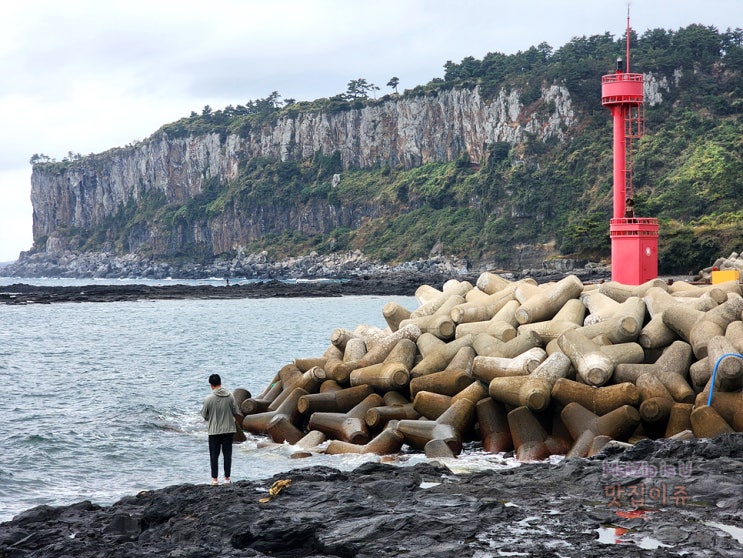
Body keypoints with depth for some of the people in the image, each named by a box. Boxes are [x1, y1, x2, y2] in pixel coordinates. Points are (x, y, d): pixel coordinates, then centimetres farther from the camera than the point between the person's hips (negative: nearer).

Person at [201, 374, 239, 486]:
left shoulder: (208, 399, -12)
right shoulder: (230, 396, -7)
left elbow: (204, 415, -3)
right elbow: (236, 412, -1)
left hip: (214, 431, -2)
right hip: (228, 430, 2)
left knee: (214, 455, 8)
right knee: (227, 454, 9)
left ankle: (215, 478, 9)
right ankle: (227, 478, 13)